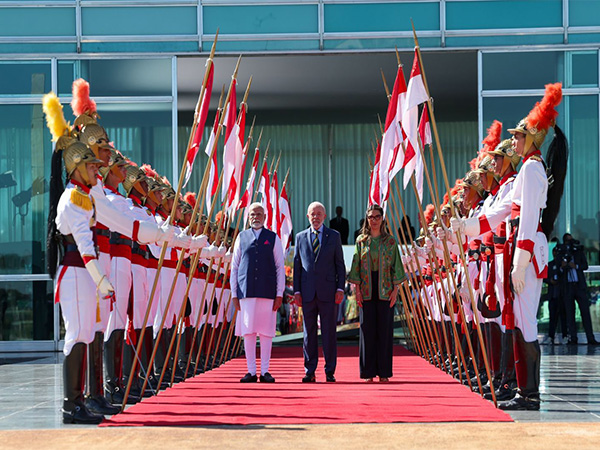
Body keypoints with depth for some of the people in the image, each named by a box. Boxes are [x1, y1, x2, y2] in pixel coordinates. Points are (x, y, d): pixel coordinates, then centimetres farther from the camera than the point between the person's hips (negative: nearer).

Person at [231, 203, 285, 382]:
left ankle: (265, 371, 5)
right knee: (248, 332, 0)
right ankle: (251, 371, 5)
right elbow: (234, 267, 12)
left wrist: (279, 294, 0)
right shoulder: (242, 237, 12)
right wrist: (234, 293, 5)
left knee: (267, 332, -1)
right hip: (246, 292, 1)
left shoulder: (273, 238, 9)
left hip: (267, 292, -1)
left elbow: (280, 267, 7)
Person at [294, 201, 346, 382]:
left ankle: (330, 372, 6)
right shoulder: (300, 237, 12)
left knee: (329, 333, 0)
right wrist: (296, 291, 4)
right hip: (308, 292, 2)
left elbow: (340, 264, 6)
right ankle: (310, 372, 8)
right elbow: (297, 265, 11)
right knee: (309, 333, 3)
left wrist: (340, 288, -3)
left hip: (328, 292, -1)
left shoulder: (334, 236, 8)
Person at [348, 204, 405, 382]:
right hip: (367, 290, 1)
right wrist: (357, 289, -2)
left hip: (385, 290, -1)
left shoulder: (390, 242, 4)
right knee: (367, 329, 1)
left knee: (384, 329, 0)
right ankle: (368, 372, 6)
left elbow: (396, 266, 3)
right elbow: (357, 266, 6)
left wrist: (395, 289, -4)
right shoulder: (361, 241, 7)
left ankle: (384, 372, 5)